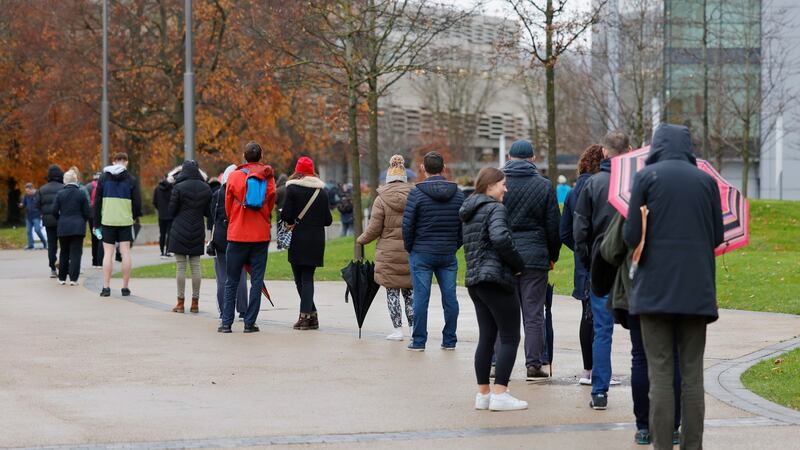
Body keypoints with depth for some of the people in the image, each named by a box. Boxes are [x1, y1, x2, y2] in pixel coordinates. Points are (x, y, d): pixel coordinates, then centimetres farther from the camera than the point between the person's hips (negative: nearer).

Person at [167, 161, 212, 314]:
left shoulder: (179, 188, -10)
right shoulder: (206, 188, 3)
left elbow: (171, 212, -5)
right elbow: (208, 212, 8)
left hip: (180, 231, -4)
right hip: (198, 232, 4)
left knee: (180, 266, 1)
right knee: (196, 266, 7)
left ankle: (180, 302, 2)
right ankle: (195, 302, 9)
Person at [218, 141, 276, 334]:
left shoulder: (234, 176, -4)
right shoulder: (268, 179, -1)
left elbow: (228, 206, 6)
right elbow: (270, 207, 9)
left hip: (237, 234, -1)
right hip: (261, 236, 1)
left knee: (231, 281, 7)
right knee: (257, 280, 5)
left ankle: (226, 323, 5)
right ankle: (250, 323, 2)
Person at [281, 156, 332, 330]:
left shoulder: (293, 188, -7)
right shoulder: (322, 191, 6)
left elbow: (286, 214, -13)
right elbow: (328, 220, 6)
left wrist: (291, 222, 8)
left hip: (299, 240, -4)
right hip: (316, 240, 4)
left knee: (300, 278, 5)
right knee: (308, 277, 8)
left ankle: (308, 315, 2)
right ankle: (308, 314, 2)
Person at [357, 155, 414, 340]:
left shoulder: (381, 200, -6)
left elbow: (374, 229, -6)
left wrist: (361, 241, 11)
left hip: (389, 252, -3)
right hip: (411, 251, 3)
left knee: (392, 291, 4)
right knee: (410, 291, 11)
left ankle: (398, 329, 4)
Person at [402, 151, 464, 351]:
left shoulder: (417, 192, -8)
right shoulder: (457, 193, 5)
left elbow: (408, 224, -7)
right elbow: (464, 224, 7)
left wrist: (409, 248, 7)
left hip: (422, 254, -3)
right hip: (448, 254, 3)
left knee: (421, 297, 0)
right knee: (450, 297, 7)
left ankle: (419, 341, 2)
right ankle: (449, 340, 11)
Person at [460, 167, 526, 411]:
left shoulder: (470, 211, 18)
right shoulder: (495, 208, -10)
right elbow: (500, 238, -26)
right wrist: (518, 264, -13)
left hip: (475, 280, 9)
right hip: (497, 279, -9)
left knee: (486, 337, 13)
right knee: (510, 337, -4)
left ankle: (483, 393, 13)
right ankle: (500, 394, -10)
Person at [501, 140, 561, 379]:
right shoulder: (544, 186, -1)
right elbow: (554, 226, 1)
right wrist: (553, 256, 13)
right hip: (535, 257, -1)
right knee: (534, 314, 3)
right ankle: (534, 364, 3)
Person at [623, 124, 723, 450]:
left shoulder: (646, 176, -2)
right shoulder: (706, 180, 5)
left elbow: (631, 236, -6)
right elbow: (718, 236, 7)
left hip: (655, 287, -2)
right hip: (696, 289, 2)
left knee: (660, 373, 1)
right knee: (692, 373, 7)